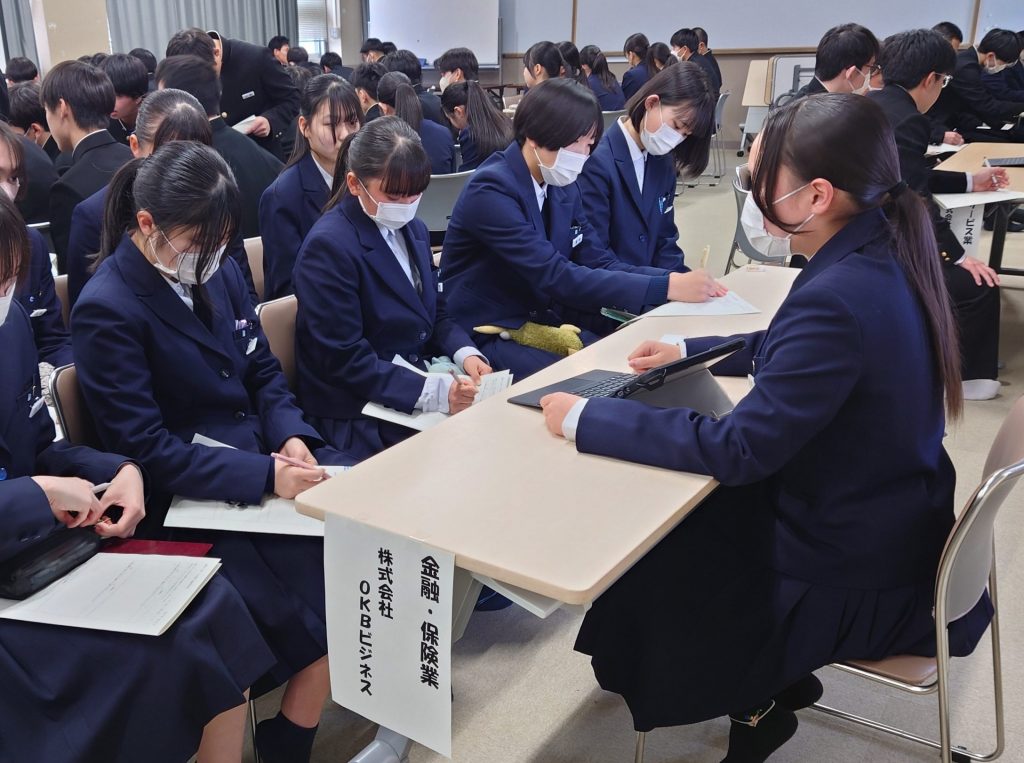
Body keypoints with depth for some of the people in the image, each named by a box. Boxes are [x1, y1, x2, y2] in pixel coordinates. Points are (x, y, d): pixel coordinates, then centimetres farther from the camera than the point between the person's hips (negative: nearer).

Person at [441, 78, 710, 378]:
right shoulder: (491, 191, -21)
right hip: (489, 335, -7)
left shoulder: (562, 185, 5)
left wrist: (673, 278, -15)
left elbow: (598, 263, 2)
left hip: (547, 322, 8)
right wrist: (665, 287, -31)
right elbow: (557, 278, -28)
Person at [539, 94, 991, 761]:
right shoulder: (882, 255, -5)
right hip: (885, 526, 8)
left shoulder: (840, 298, -34)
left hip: (857, 578, -8)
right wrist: (690, 350, 7)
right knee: (681, 522, 19)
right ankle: (777, 676, 33)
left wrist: (585, 420, -23)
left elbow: (736, 449, -30)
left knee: (646, 577, 9)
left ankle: (756, 703, 31)